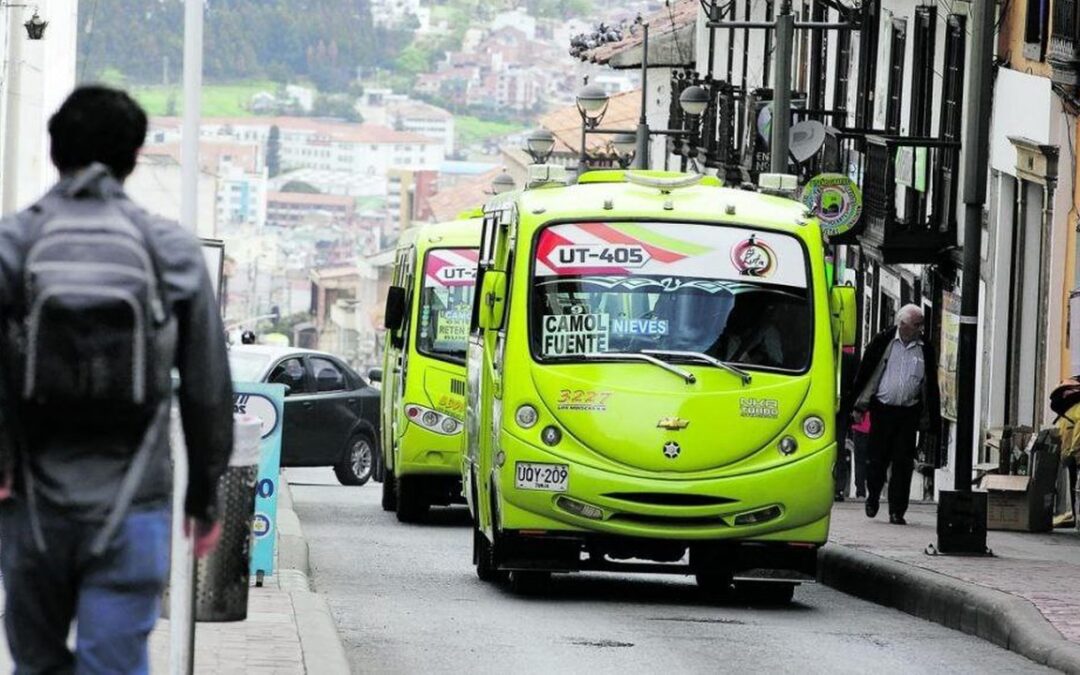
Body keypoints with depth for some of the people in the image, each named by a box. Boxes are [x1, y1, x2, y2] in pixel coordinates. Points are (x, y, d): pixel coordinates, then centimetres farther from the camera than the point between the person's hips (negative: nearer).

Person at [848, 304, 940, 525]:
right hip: (883, 409, -1)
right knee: (878, 458, 4)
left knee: (903, 463, -2)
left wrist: (930, 419, 6)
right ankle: (873, 496, 29)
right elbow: (865, 372, 4)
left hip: (909, 413, 1)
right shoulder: (883, 341, -1)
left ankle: (897, 511, 3)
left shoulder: (925, 350, 5)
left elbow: (931, 385, 10)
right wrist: (859, 406, 1)